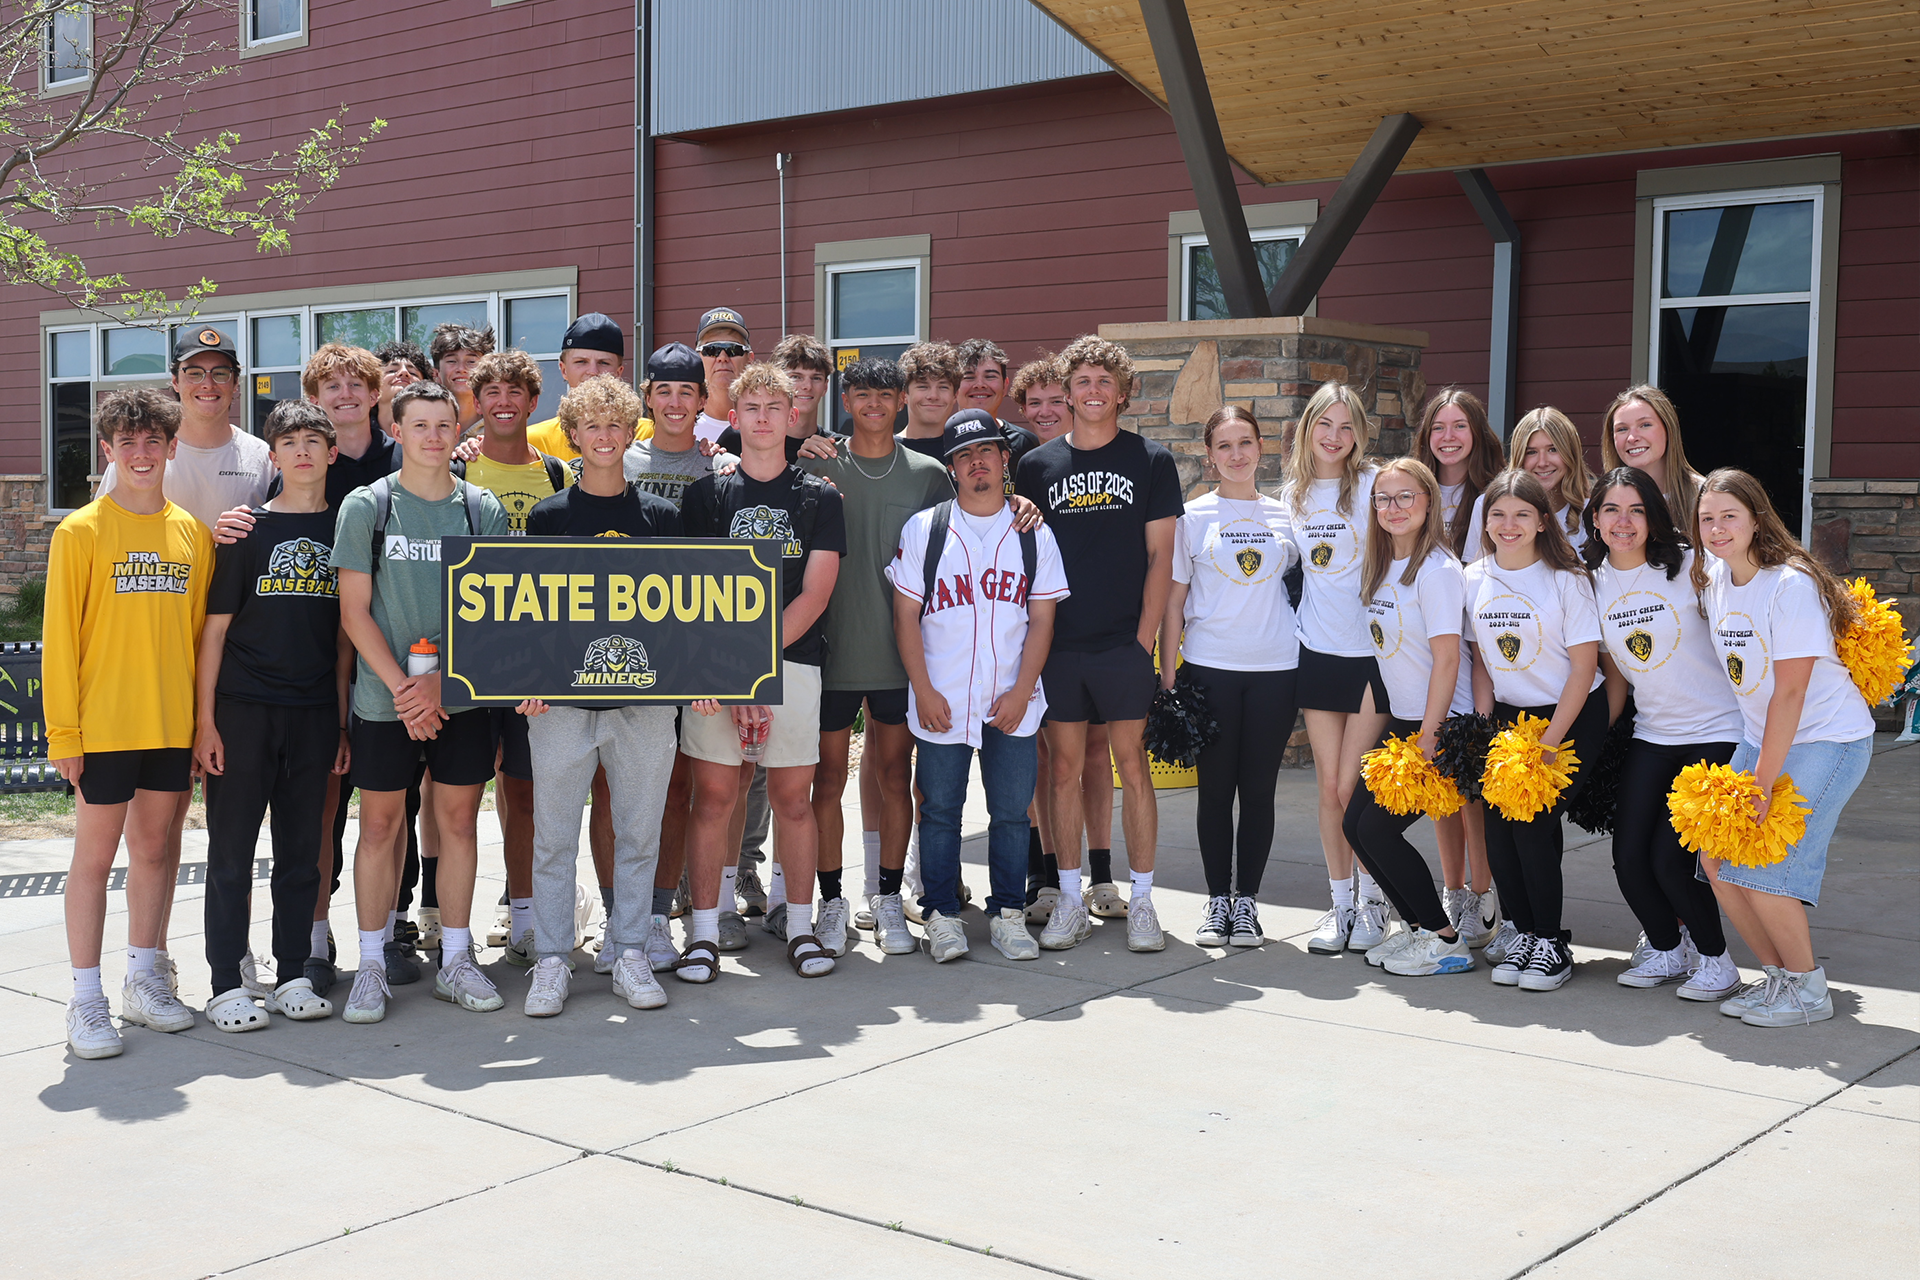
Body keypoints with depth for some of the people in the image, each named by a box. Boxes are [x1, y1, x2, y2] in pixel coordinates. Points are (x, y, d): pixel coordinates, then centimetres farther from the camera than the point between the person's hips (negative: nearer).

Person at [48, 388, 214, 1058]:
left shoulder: (192, 533, 7)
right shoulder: (81, 532, -4)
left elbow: (202, 628, 10)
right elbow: (59, 636, -6)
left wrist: (206, 715, 6)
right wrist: (63, 731, -10)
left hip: (173, 724, 4)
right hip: (103, 724, -4)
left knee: (154, 848, 12)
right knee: (95, 855, 1)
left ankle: (143, 982, 23)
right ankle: (86, 1000, 8)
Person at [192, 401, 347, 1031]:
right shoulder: (249, 530, -1)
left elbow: (344, 634, 11)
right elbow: (215, 628, -1)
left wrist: (342, 721, 8)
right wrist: (205, 720, -7)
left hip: (314, 712, 3)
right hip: (242, 707, -3)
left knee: (302, 852, 9)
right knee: (231, 852, 1)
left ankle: (293, 977, 18)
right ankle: (227, 985, 8)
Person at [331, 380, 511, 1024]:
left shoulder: (483, 509, 4)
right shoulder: (365, 506, 0)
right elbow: (354, 612, -3)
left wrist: (440, 682, -10)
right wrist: (402, 685, -11)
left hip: (463, 696, 2)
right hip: (384, 697, -1)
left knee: (458, 820, 6)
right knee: (380, 824, 3)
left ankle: (454, 960, 17)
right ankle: (371, 965, 13)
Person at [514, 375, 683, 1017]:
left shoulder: (662, 516, 8)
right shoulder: (548, 516, 5)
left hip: (646, 696, 1)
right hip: (562, 699, -1)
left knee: (639, 833, 8)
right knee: (554, 837, 3)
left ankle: (629, 953, 20)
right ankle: (552, 961, 14)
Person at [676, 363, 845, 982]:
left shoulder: (820, 498, 8)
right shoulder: (707, 494, 8)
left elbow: (815, 594, 0)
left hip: (794, 659, 0)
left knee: (793, 797, 4)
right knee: (713, 795, -1)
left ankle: (801, 928, 15)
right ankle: (704, 934, 5)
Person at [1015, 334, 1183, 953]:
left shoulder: (1151, 460, 3)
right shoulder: (1038, 465, 8)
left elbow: (1160, 556, 1)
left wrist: (1145, 638, -6)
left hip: (1124, 644, -2)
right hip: (1057, 645, 2)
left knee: (1132, 765, 1)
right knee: (1064, 768, 4)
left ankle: (1141, 900, 9)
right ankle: (1070, 901, 13)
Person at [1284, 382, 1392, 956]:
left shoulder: (1373, 486, -3)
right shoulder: (1292, 495, 9)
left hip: (1371, 650, -4)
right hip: (1318, 651, 4)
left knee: (1352, 786, -4)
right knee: (1329, 785, 5)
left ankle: (1372, 896, 14)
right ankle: (1340, 903, 16)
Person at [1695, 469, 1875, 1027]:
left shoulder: (1792, 585, -20)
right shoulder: (1712, 580, 2)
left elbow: (1790, 692, -21)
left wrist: (1762, 782, -21)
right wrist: (1754, 768, 11)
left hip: (1828, 737, -7)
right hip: (1761, 736, 7)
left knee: (1762, 867, -15)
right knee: (1716, 855, -3)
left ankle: (1809, 989, 4)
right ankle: (1779, 974, 14)